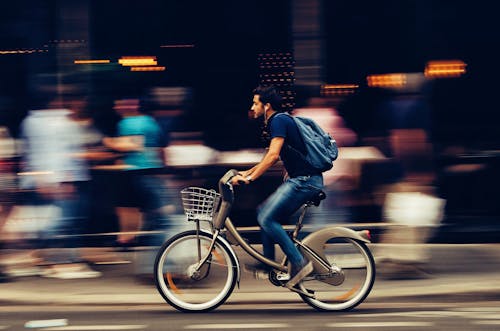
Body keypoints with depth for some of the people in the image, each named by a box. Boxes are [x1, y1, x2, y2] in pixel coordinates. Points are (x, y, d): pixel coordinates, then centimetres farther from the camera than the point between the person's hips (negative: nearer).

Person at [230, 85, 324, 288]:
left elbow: (273, 155, -22)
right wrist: (248, 172, 27)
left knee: (267, 218, -15)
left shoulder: (279, 121, -12)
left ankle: (299, 263, -13)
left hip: (304, 180, -10)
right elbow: (272, 157, 30)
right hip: (297, 180, 10)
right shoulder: (277, 122, 20)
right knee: (266, 215, 12)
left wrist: (249, 178, -22)